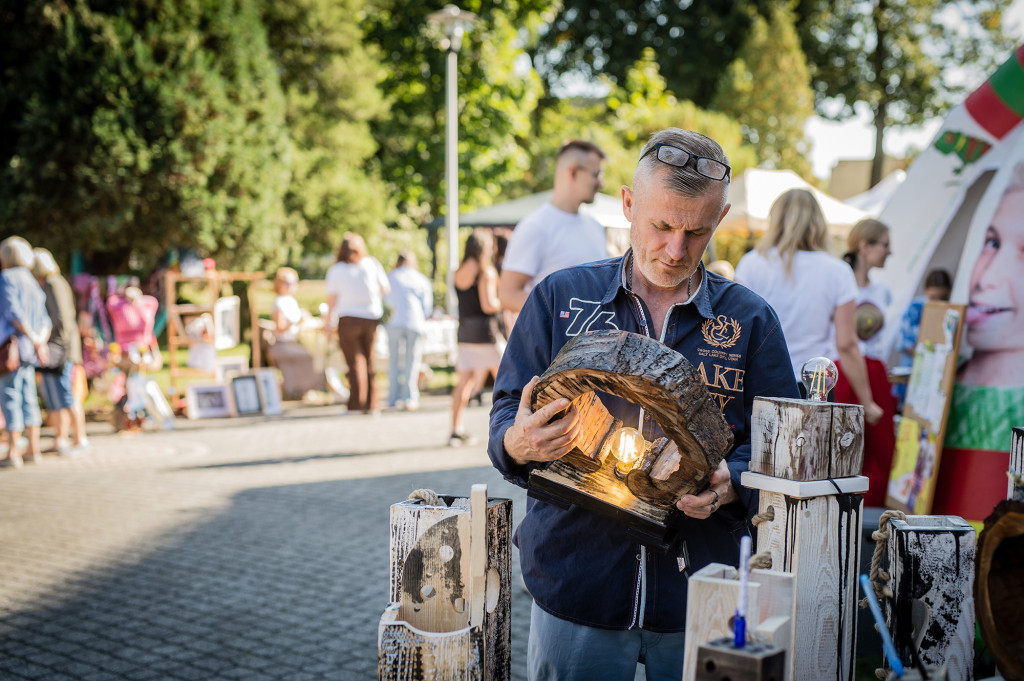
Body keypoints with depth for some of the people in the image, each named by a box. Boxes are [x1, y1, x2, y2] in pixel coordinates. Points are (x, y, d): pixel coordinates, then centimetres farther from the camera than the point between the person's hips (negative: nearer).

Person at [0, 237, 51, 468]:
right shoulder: (32, 284, 20)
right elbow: (44, 322, 13)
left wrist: (35, 340, -17)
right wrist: (41, 341, -2)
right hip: (27, 352, 8)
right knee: (27, 399, 10)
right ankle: (33, 449, 12)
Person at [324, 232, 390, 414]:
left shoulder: (336, 270, 1)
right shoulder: (372, 264, 5)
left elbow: (331, 300, 0)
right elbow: (386, 289, 6)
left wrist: (328, 324, 8)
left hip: (348, 319, -2)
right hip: (372, 318, 2)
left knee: (355, 362, -1)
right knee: (370, 363, 9)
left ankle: (356, 405, -8)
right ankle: (371, 405, 8)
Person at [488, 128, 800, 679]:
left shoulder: (751, 320, 4)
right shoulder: (560, 297, 2)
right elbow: (507, 414, 2)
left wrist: (730, 485, -18)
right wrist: (519, 443, -21)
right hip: (574, 587, 0)